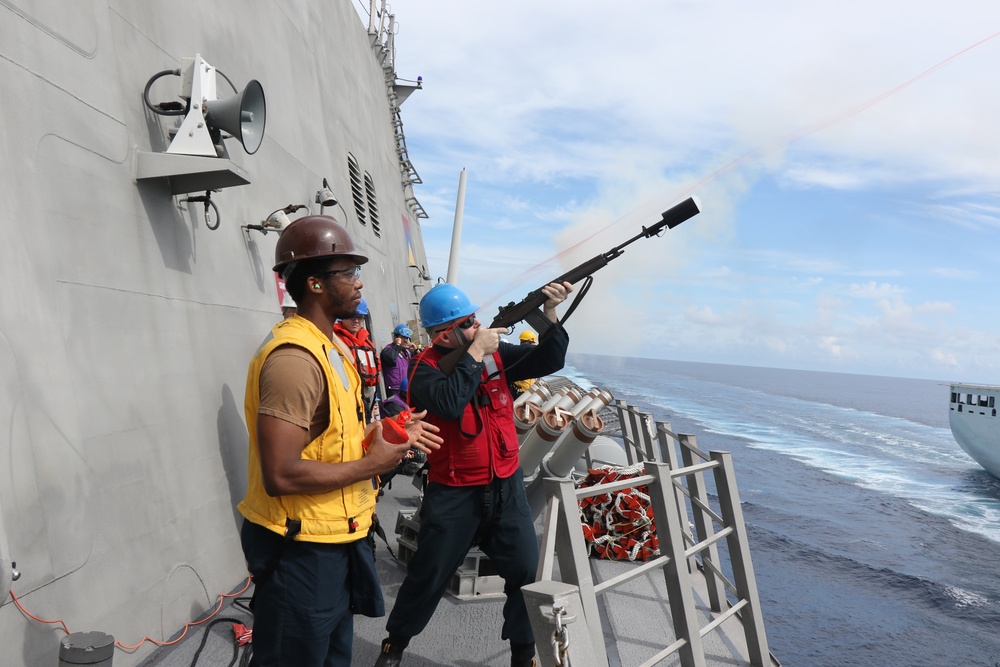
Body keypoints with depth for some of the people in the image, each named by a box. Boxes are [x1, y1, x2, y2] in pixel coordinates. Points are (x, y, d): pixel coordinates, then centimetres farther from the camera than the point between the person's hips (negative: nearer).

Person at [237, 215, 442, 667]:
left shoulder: (331, 345, 10)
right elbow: (281, 475, -28)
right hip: (301, 549, -10)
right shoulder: (294, 358, -24)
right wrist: (371, 465, -19)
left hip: (335, 540, 10)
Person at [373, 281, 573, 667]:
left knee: (526, 571, 7)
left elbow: (547, 362, -3)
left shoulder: (494, 353, 0)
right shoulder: (425, 367, -14)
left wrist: (550, 313, -17)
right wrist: (475, 352, -25)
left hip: (506, 485, 4)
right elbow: (449, 403, -33)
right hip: (453, 492, -4)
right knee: (429, 575, 9)